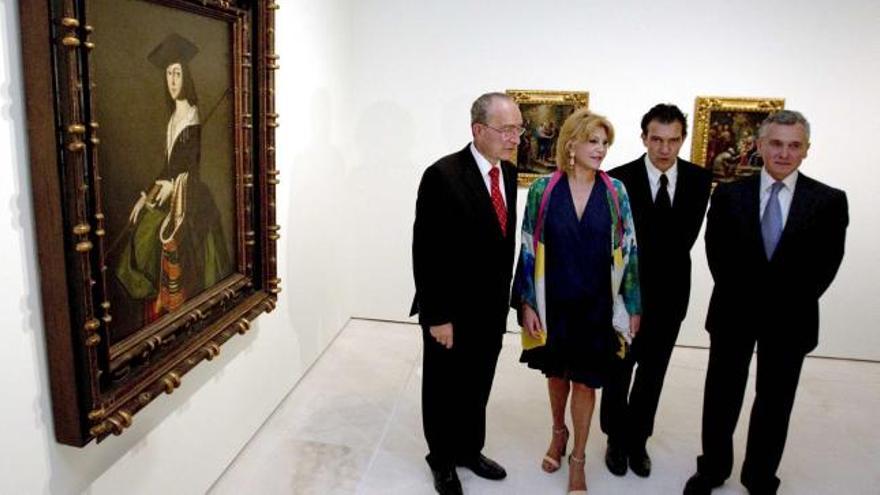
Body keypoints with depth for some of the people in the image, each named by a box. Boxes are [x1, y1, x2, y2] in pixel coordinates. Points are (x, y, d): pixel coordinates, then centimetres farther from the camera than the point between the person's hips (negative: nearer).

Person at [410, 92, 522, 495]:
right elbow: (426, 253, -19)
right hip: (452, 310, -6)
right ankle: (442, 460, 38)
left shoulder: (508, 172, 3)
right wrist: (437, 315, -18)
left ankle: (469, 450, 44)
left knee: (477, 388, 22)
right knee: (444, 390, 15)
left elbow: (504, 238, 9)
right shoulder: (442, 175, -20)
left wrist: (504, 297, 11)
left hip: (492, 307, 6)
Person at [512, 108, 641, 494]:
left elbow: (627, 250, 0)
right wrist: (526, 303, -6)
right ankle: (559, 432, 45)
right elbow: (529, 249, -4)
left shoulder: (615, 191, -4)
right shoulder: (543, 189, -6)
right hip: (553, 302, 0)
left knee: (585, 379, 8)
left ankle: (578, 459, 27)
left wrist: (633, 306, 0)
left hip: (597, 305, 0)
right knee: (557, 372, 18)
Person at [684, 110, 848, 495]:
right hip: (735, 312, 0)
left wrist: (788, 303, -11)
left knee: (775, 403, 13)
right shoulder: (728, 194, -1)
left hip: (790, 318, 0)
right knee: (721, 397, 11)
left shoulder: (829, 200, -3)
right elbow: (717, 254, -3)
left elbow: (826, 263, -5)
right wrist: (747, 298, -8)